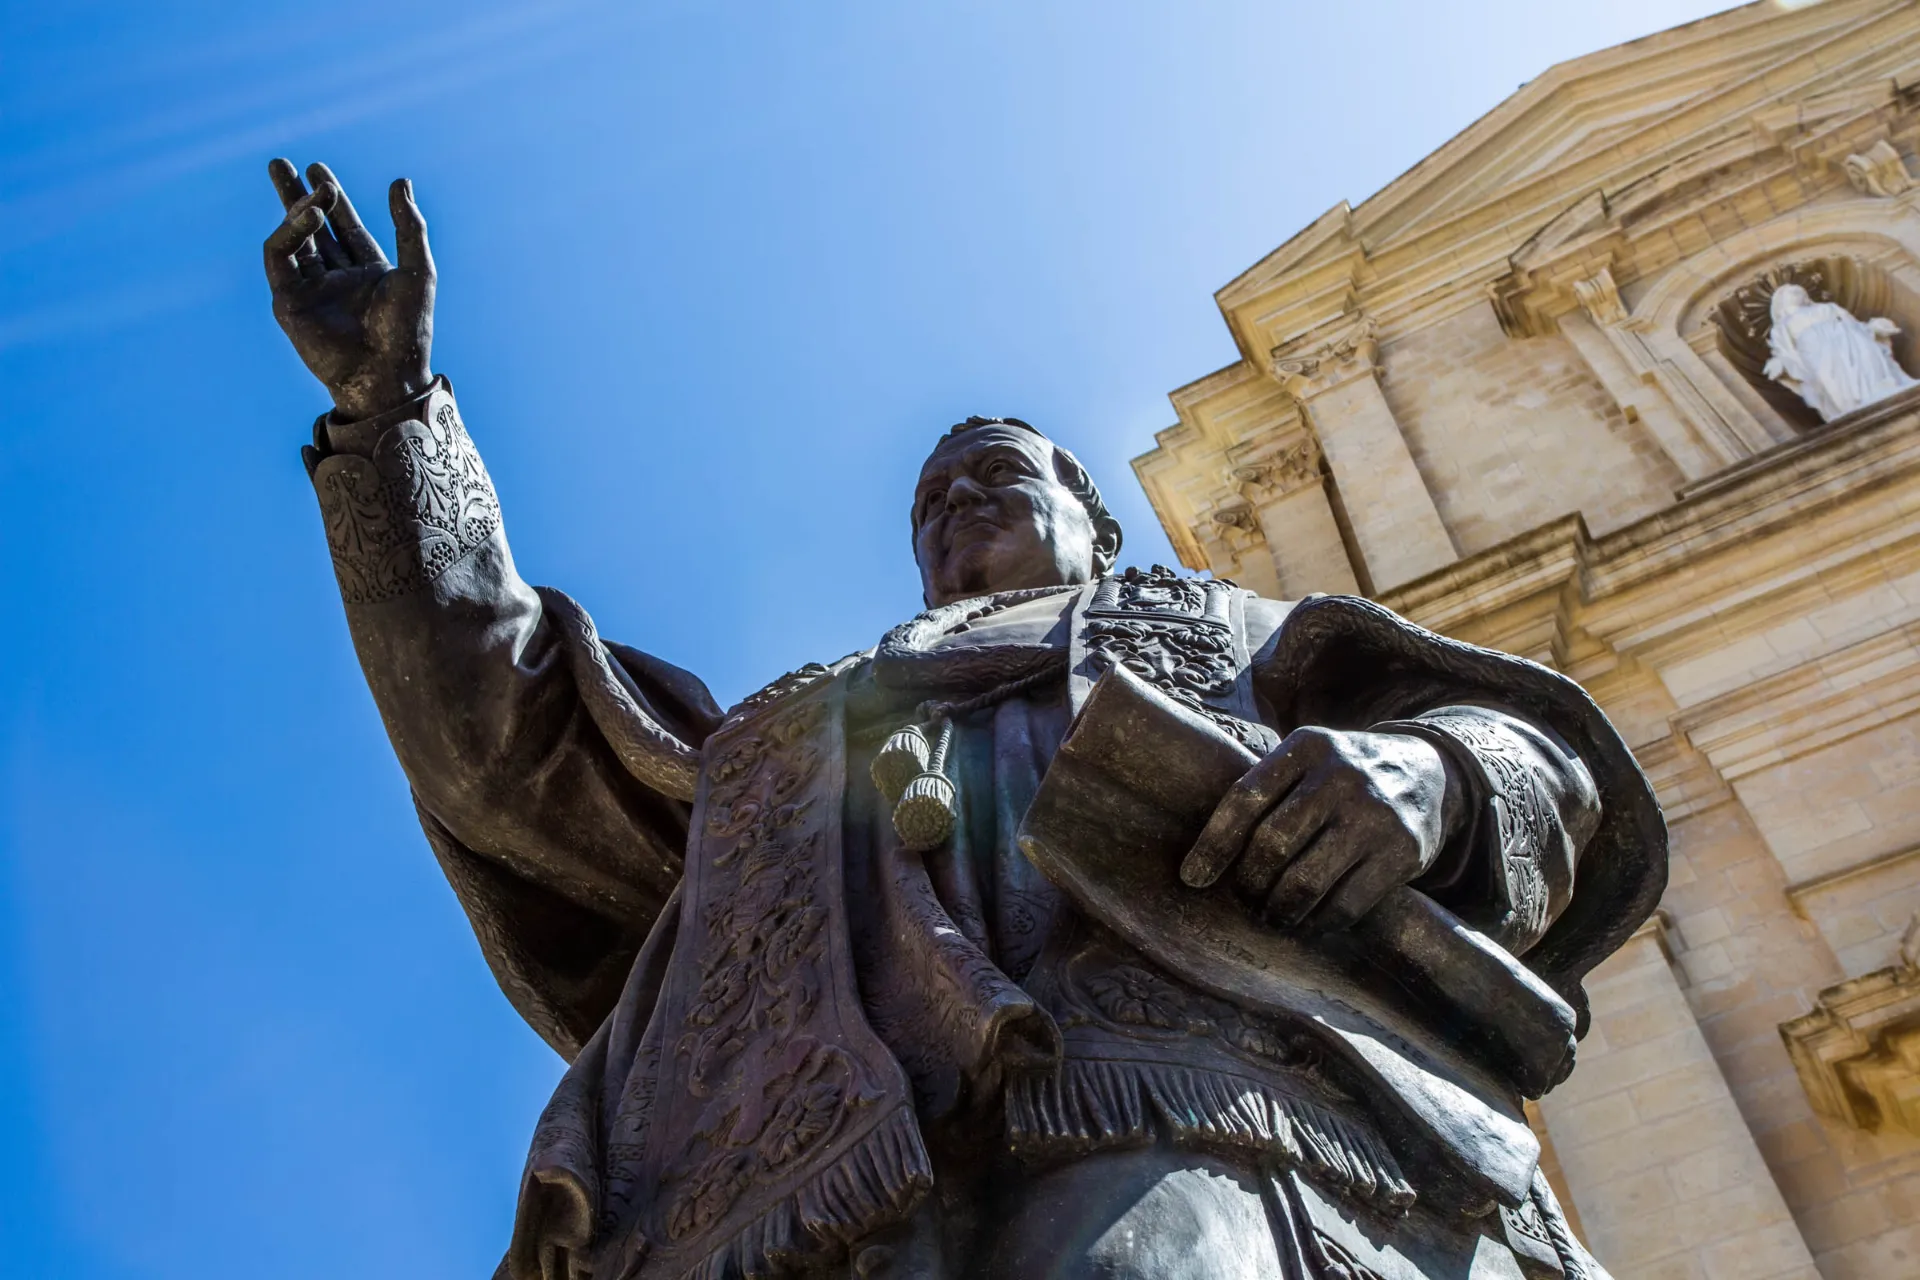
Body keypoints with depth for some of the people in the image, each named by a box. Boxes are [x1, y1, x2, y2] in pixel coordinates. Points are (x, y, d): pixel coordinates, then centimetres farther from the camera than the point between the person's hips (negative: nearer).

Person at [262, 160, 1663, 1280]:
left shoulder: (1229, 629, 33)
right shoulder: (794, 738, 38)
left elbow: (1550, 764, 22)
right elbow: (505, 740, 29)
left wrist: (1428, 776, -4)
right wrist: (391, 410, 28)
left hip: (1200, 1111, -1)